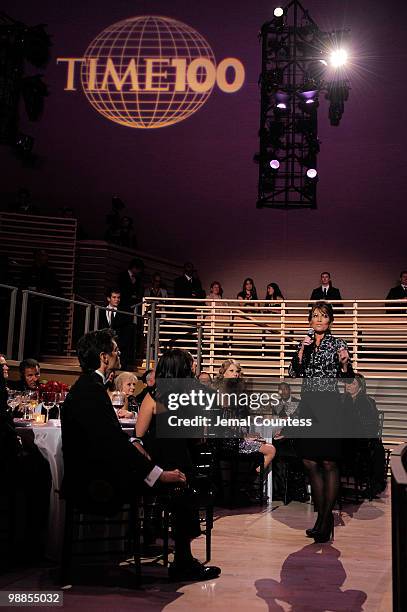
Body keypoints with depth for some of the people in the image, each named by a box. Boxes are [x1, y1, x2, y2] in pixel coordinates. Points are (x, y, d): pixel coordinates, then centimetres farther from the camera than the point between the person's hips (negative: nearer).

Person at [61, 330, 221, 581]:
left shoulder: (89, 385, 12)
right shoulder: (91, 390, -20)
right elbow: (110, 442, -26)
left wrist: (132, 442, 2)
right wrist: (159, 475, -24)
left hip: (94, 470, 10)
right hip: (94, 482, -10)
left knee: (173, 470, 8)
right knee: (177, 481, -12)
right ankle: (184, 563, -2)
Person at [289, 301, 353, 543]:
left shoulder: (338, 344, 0)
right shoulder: (304, 343, 13)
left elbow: (348, 380, -1)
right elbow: (294, 375, 5)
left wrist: (344, 363, -19)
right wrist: (301, 352, -6)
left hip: (330, 407, -5)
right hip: (308, 406, 5)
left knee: (329, 463, -4)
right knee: (311, 463, 6)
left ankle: (327, 517, 6)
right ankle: (322, 516, 18)